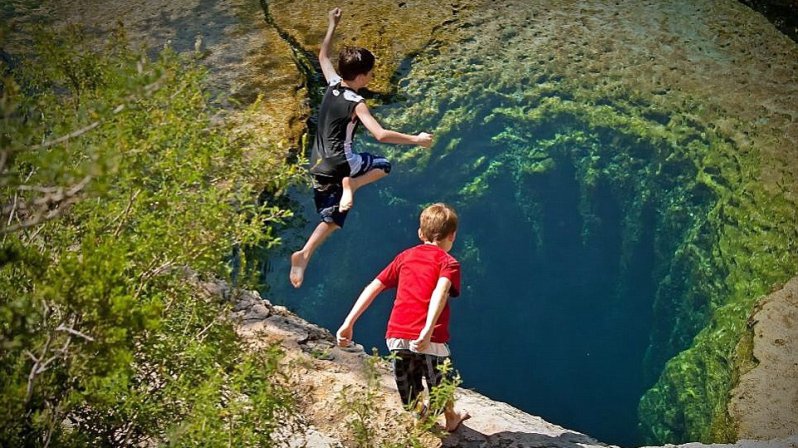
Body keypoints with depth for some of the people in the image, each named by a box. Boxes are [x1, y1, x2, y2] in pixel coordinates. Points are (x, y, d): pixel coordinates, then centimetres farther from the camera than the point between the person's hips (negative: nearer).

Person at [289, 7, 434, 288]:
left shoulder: (332, 84, 3)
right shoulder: (356, 103, -16)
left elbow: (323, 56, 23)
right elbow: (381, 135, -25)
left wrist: (332, 25, 32)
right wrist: (416, 140, -15)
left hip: (319, 165, 7)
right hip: (340, 161, -7)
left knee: (332, 219, 15)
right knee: (383, 166, 17)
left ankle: (303, 256, -3)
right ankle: (349, 185, -10)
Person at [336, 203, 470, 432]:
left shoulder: (405, 256, 16)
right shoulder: (449, 263, 2)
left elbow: (373, 287, 9)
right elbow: (440, 292, -19)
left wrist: (348, 323, 7)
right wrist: (428, 330, -32)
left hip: (396, 337, 2)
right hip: (429, 340, -2)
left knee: (411, 402, 20)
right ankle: (451, 419, 49)